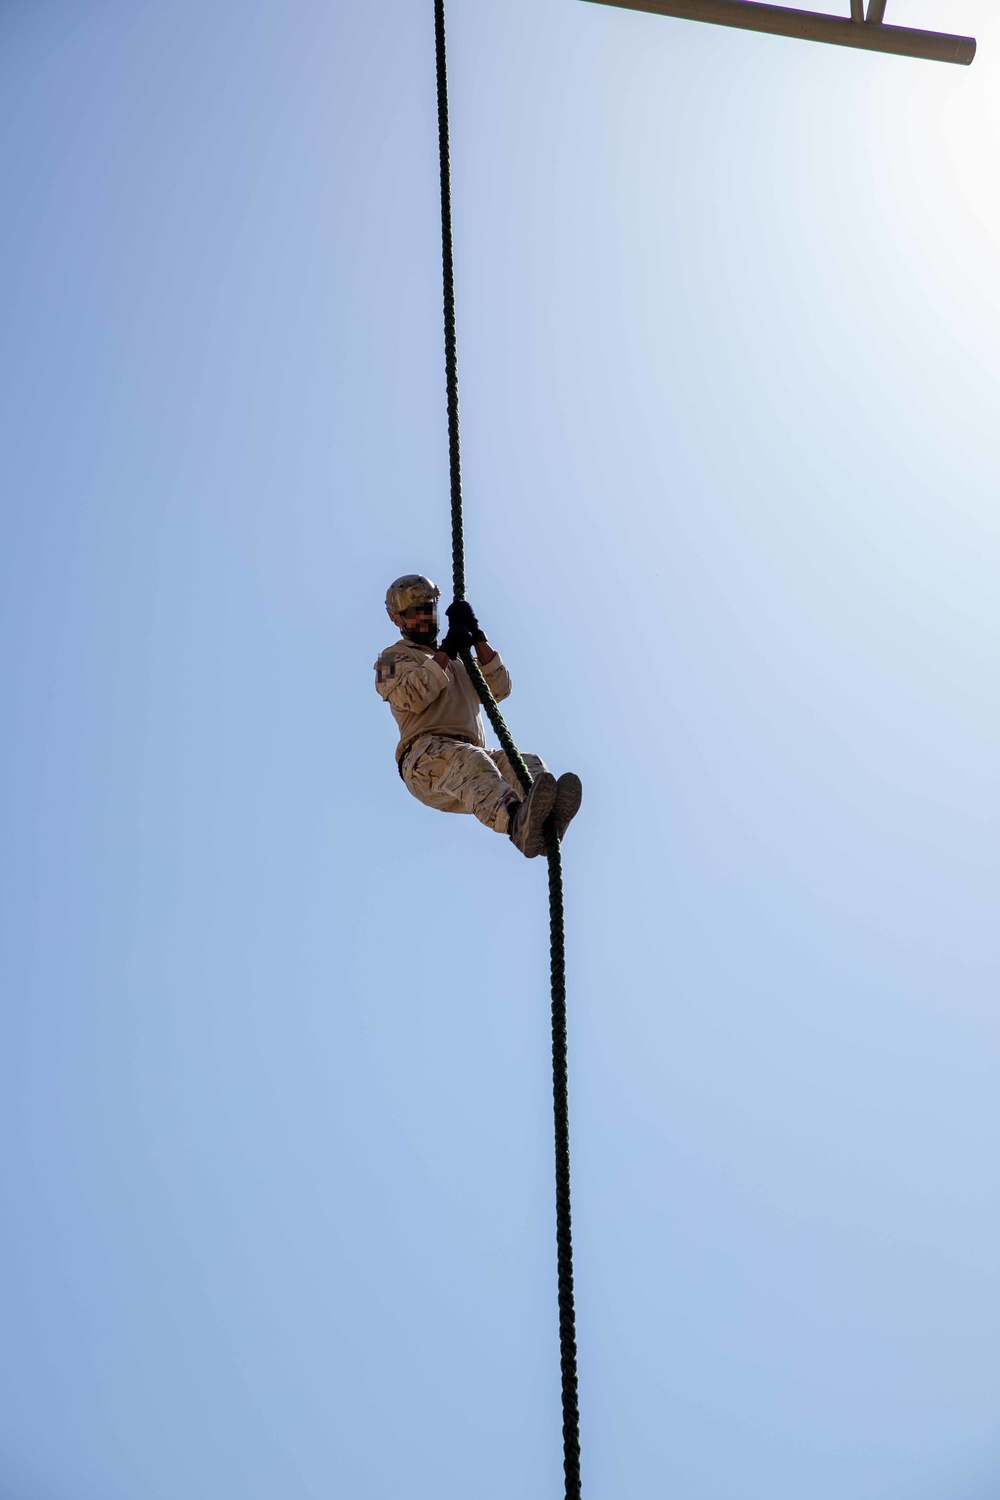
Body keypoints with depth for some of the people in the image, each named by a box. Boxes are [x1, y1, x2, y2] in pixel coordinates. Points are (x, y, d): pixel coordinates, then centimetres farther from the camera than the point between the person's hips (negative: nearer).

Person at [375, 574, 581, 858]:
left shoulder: (460, 660, 35)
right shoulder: (394, 658, 19)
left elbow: (499, 689, 16)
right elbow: (411, 697, -5)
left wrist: (477, 637, 10)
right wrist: (445, 651, -4)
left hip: (471, 754, 6)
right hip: (425, 757, -5)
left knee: (528, 763, -25)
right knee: (470, 761, -39)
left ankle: (547, 818, -59)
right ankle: (517, 823, -68)